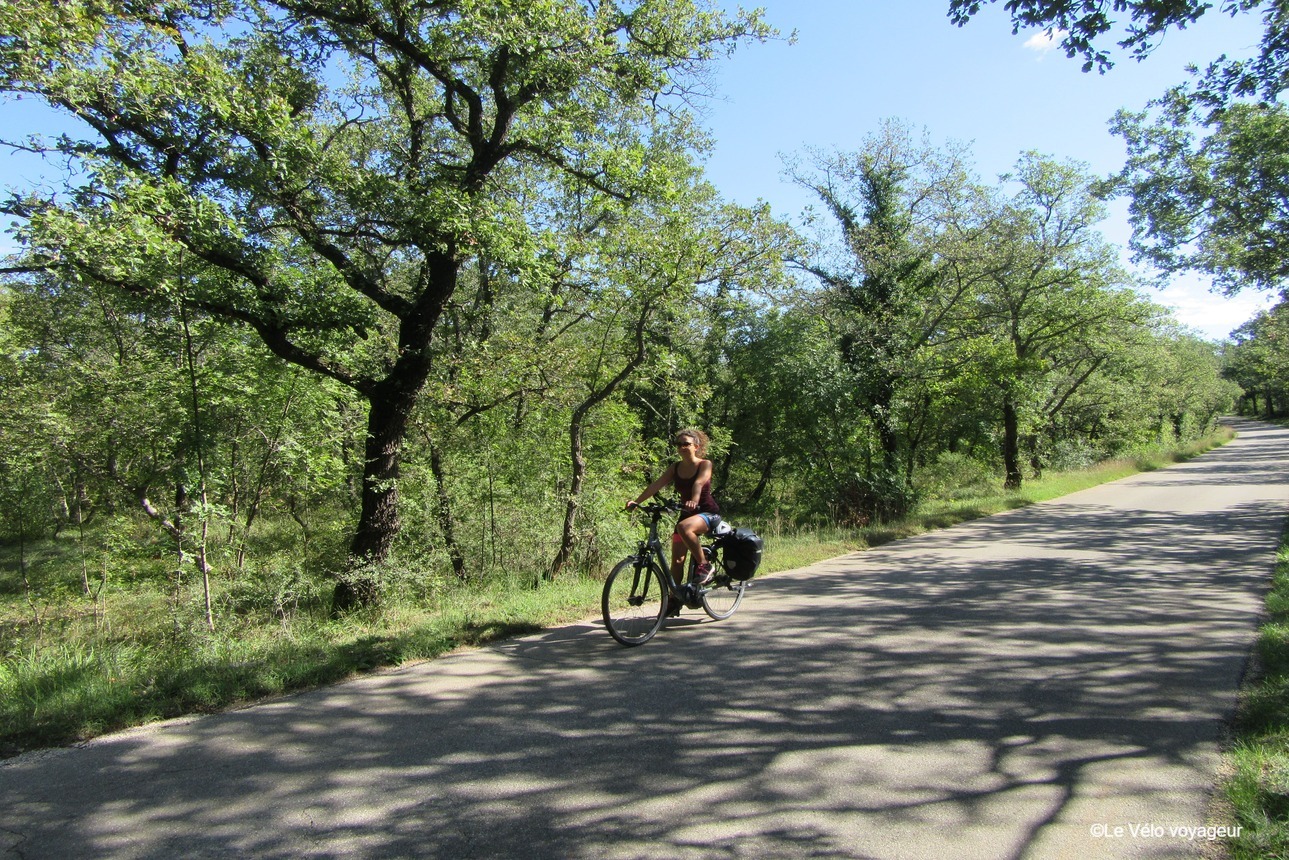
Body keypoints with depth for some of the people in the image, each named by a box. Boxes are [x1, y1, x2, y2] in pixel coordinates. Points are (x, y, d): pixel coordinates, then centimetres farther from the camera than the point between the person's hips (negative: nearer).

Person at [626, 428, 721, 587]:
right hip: (686, 514, 6)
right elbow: (656, 484, -7)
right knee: (677, 559, -1)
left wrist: (694, 501, -49)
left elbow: (699, 483, -29)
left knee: (684, 527, -36)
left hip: (708, 513, -6)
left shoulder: (705, 465, -8)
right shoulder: (675, 468, 5)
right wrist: (636, 501, -21)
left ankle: (704, 565, -21)